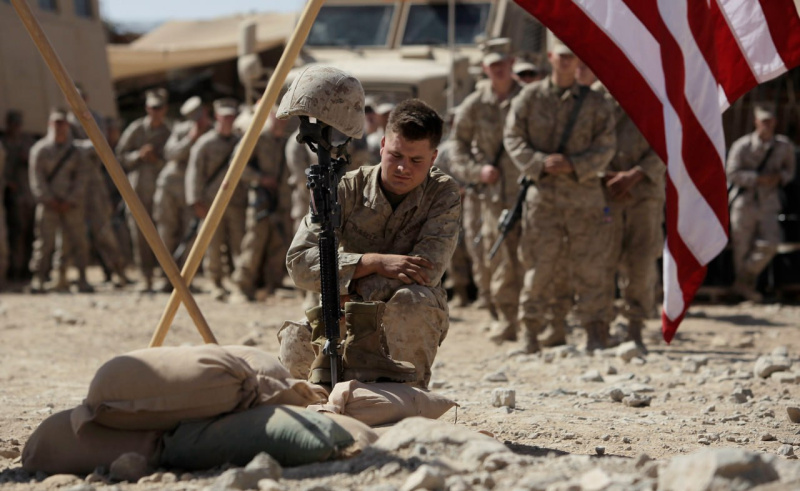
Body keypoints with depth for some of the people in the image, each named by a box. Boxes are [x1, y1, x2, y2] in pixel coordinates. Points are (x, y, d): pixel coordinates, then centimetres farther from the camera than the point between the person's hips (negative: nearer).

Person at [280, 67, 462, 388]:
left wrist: (357, 293, -29)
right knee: (295, 344, -30)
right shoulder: (348, 189, -9)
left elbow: (428, 270, -24)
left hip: (419, 319, -1)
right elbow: (298, 261, -20)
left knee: (409, 300, -37)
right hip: (354, 316, 1)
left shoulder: (443, 195, -11)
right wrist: (375, 262, -31)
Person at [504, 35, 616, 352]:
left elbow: (605, 147, 3)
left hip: (584, 194, 1)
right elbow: (513, 139, 3)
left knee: (588, 267, 1)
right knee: (538, 266, -1)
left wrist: (574, 165, -13)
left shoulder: (595, 103, 7)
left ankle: (595, 333, 8)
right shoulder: (530, 97, 6)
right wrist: (540, 163, -13)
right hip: (542, 194, -1)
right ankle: (530, 332, 8)